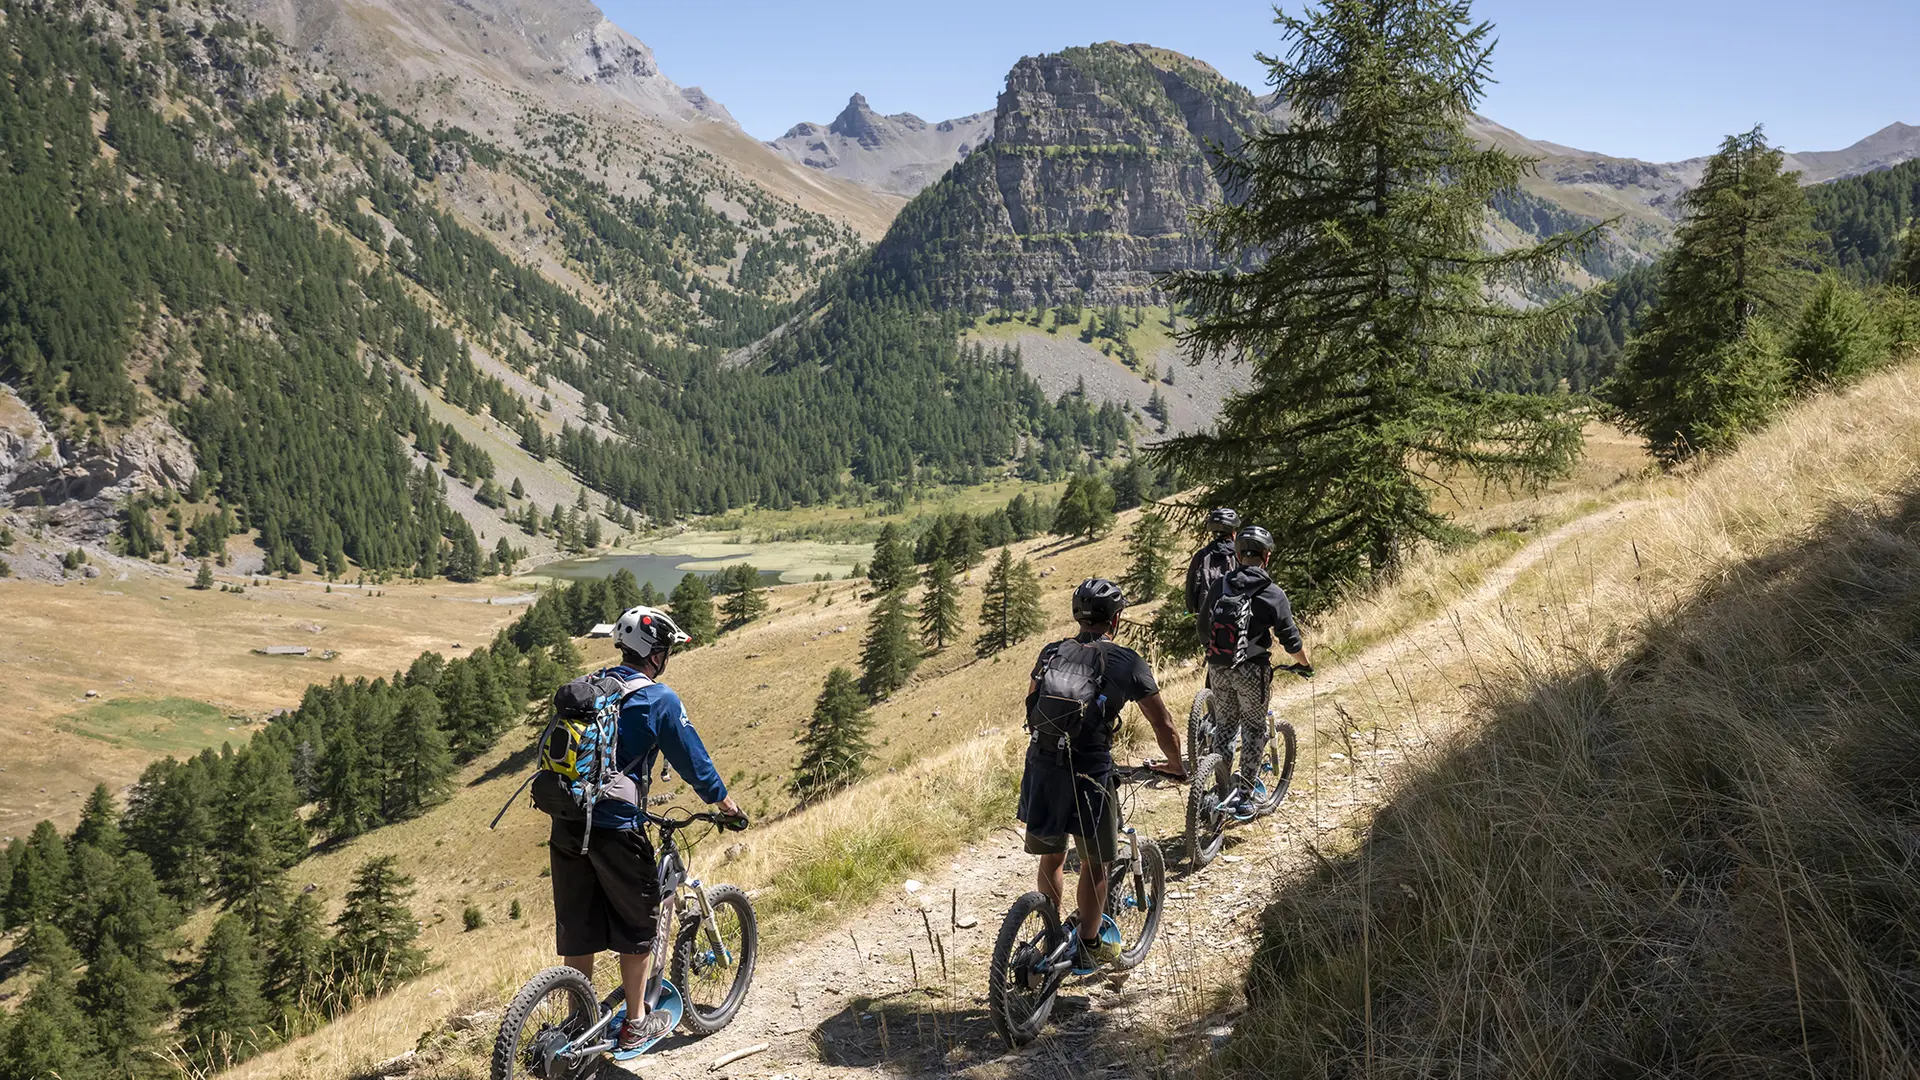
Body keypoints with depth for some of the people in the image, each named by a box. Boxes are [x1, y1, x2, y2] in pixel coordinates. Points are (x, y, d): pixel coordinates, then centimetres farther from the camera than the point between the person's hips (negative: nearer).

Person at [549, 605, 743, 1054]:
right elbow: (692, 759, -3)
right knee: (637, 925, 12)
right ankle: (636, 1025, 20)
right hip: (617, 828, -6)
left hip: (567, 825, 6)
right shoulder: (659, 700, -8)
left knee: (577, 929, 15)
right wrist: (724, 801, 13)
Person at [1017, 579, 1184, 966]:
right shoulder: (1127, 662, -2)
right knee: (1094, 862, 13)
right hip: (1089, 773, -4)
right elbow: (1163, 725, 2)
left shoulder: (1051, 653, 10)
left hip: (1041, 767, 4)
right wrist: (1176, 766, 19)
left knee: (1051, 856, 21)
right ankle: (1089, 945, 21)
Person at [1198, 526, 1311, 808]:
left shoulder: (1218, 587, 2)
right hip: (1251, 670, -4)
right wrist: (1305, 664, 14)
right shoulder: (1273, 594, -8)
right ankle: (1246, 789, 11)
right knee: (1254, 728, 12)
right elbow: (1290, 640, -5)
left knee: (1225, 726, 18)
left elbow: (1203, 631, 10)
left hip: (1218, 668, 4)